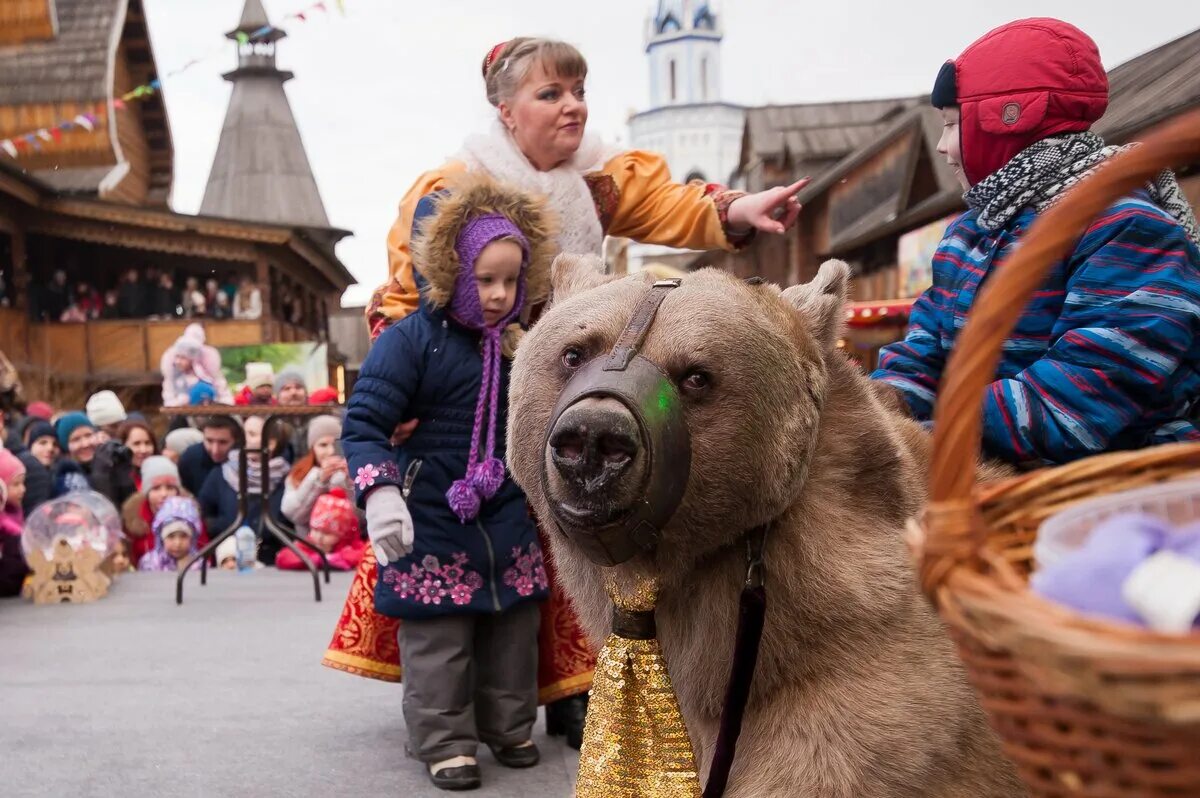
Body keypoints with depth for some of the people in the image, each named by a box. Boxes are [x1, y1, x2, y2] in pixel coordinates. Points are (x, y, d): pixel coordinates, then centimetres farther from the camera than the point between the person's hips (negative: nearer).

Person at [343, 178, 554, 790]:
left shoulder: (520, 343, 5)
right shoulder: (412, 339, -14)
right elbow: (363, 421, -17)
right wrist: (380, 493, -28)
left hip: (508, 522, 6)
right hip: (432, 522, -6)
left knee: (512, 630, 15)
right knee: (437, 639, 3)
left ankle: (509, 727, 32)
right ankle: (445, 742, 19)